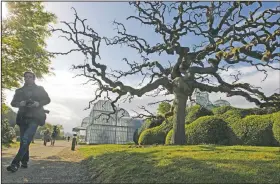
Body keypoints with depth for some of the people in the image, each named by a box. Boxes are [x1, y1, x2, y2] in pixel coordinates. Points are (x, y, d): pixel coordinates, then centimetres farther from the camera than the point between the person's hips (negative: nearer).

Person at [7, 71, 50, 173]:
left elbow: (47, 100, 6)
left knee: (25, 139, -17)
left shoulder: (39, 89, 8)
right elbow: (13, 103, 12)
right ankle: (24, 162, 19)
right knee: (23, 141, 6)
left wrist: (38, 103, -13)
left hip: (34, 118, -4)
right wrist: (20, 103, -10)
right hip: (23, 118, 4)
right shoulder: (19, 91, 15)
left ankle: (15, 163, -17)